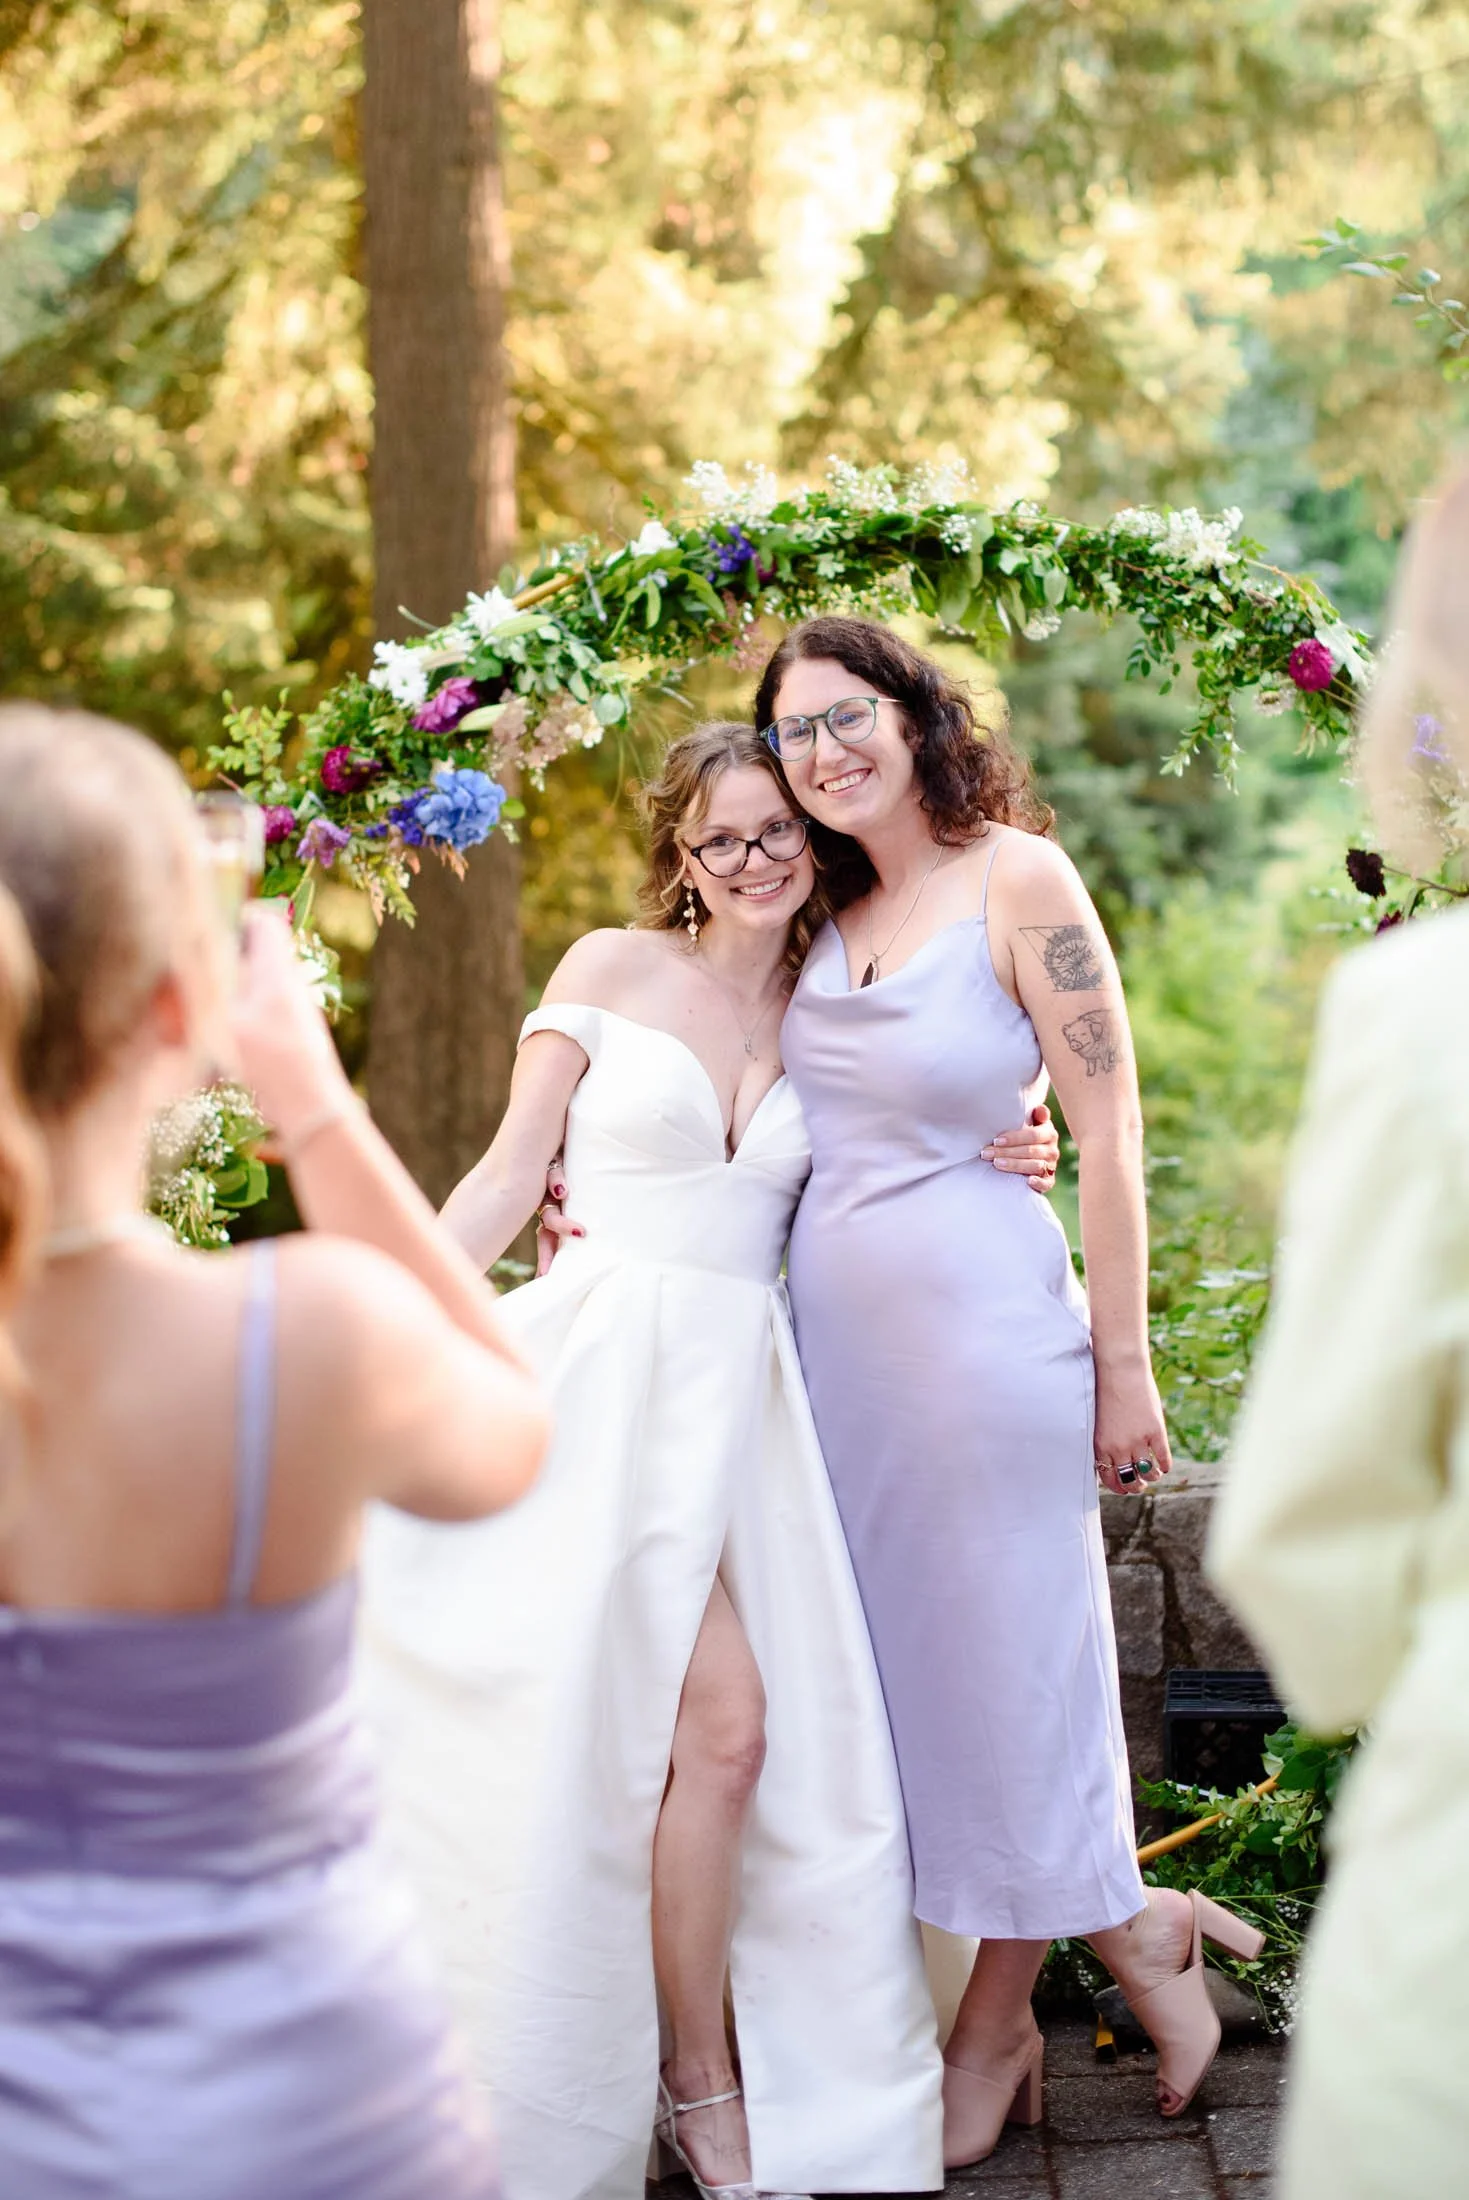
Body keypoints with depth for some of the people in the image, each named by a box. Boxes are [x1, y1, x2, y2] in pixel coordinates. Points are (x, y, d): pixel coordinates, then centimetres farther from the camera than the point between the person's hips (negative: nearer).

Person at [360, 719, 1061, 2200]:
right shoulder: (611, 969, 4)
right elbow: (512, 1173, 3)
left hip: (746, 1388, 4)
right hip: (613, 1370, -4)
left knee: (774, 1735, -6)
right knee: (721, 1721, -14)